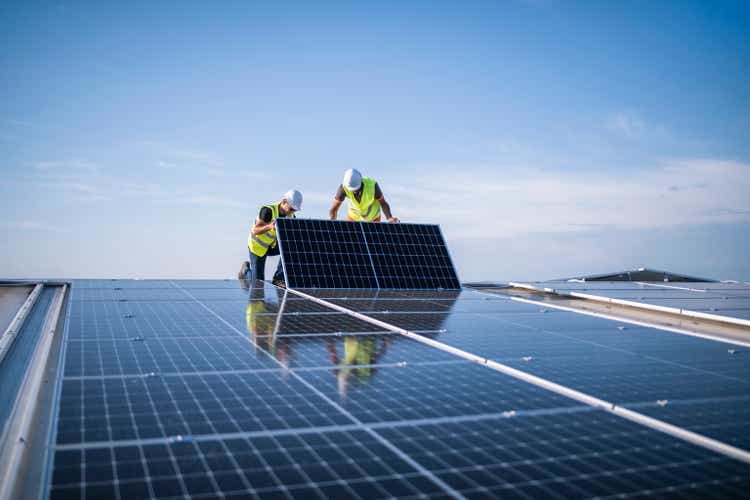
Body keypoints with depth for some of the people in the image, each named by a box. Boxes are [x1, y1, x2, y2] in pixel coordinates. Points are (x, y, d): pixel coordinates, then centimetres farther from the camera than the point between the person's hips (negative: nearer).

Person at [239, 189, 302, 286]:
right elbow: (255, 231, -34)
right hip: (258, 245, -5)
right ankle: (246, 270, 32)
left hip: (272, 245, 5)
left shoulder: (291, 216, -11)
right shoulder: (268, 210, -29)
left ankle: (279, 278, -13)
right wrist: (269, 227, -54)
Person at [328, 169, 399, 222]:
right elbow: (334, 208, -27)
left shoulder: (372, 185, -33)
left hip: (373, 217, -1)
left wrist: (389, 218, -41)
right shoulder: (344, 187, -32)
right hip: (354, 216, 1)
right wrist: (332, 219, -47)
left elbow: (383, 203, -23)